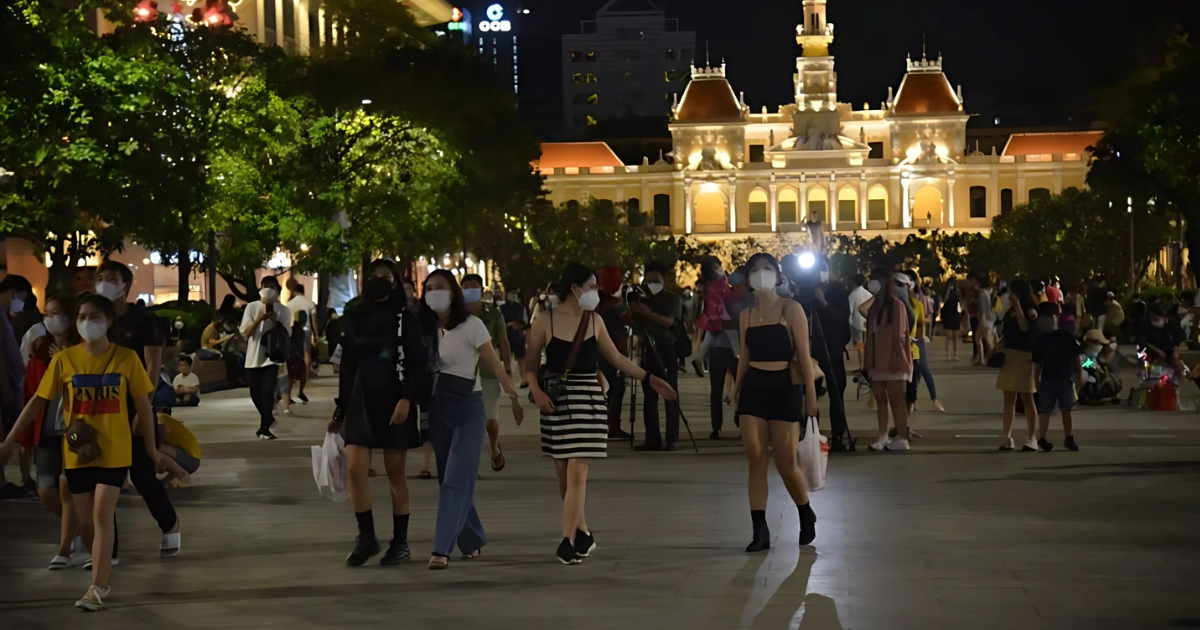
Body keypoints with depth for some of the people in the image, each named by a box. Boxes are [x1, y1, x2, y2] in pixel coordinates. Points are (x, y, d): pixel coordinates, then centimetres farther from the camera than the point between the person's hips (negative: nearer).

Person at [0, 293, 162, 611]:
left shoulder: (126, 358, -6)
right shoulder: (64, 360, -3)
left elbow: (143, 405, 2)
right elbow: (38, 401, 2)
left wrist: (151, 448, 5)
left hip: (115, 451, -2)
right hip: (78, 451, 2)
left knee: (102, 515, -12)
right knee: (86, 519, 8)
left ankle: (97, 587, -10)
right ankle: (102, 577, 26)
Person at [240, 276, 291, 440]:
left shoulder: (283, 310, 2)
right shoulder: (252, 307, 2)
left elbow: (287, 334, -1)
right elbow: (245, 332, -3)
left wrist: (275, 321, -15)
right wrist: (259, 319, -16)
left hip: (272, 356, -2)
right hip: (254, 357, 2)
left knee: (267, 392, -15)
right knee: (256, 394, 10)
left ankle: (265, 428, -14)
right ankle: (267, 419, 35)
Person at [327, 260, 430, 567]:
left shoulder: (405, 318, -1)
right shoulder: (355, 318, 9)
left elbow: (418, 364, -6)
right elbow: (347, 367, 14)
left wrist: (407, 399, -20)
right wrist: (340, 410, 14)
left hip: (394, 403, -3)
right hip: (361, 401, 3)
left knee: (395, 475, 3)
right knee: (354, 471, -8)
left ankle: (401, 541, 13)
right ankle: (366, 537, 5)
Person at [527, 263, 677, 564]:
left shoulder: (594, 322, 7)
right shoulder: (544, 322, -2)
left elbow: (617, 358, 15)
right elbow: (531, 363, 1)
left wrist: (648, 378, 13)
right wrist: (536, 390, -15)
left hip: (587, 399, 1)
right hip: (556, 400, -1)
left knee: (577, 472, -9)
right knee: (564, 474, 5)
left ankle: (568, 540, -7)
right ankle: (583, 534, 21)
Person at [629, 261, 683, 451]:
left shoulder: (673, 299, 1)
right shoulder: (642, 300, 13)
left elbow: (669, 322, -14)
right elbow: (634, 324, 8)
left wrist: (648, 313, -28)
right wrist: (633, 310, -12)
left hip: (667, 350, -4)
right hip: (648, 350, 4)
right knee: (649, 395, 1)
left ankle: (671, 440, -7)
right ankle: (653, 440, 2)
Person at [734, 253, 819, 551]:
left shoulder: (791, 309, -2)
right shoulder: (746, 315, 10)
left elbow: (804, 355, -4)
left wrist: (811, 395, -8)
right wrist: (737, 388, 7)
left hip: (784, 387, -4)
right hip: (753, 388, 4)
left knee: (786, 463, -2)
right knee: (756, 460, -3)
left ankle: (806, 515, 25)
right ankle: (759, 531, 1)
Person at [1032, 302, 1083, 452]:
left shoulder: (1066, 337, -2)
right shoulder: (1039, 339, 1)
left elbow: (1076, 357, 2)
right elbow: (1037, 363, 3)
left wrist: (1080, 375, 0)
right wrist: (1035, 380, 0)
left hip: (1065, 379, 0)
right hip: (1047, 379, 0)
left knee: (1066, 410, 9)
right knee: (1044, 410, -1)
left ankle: (1068, 438, 20)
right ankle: (1042, 439, 0)